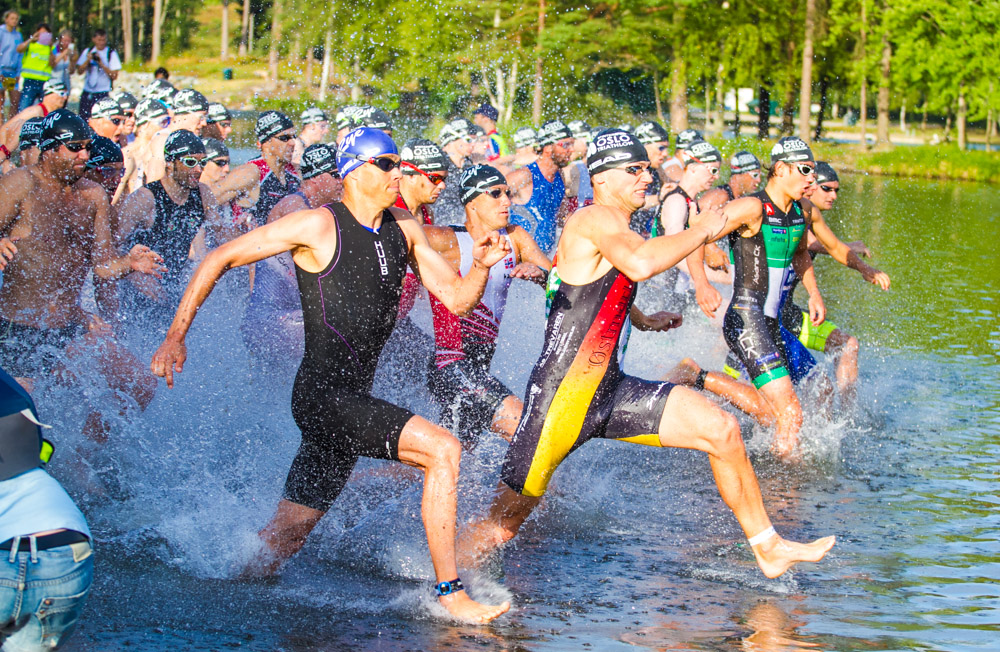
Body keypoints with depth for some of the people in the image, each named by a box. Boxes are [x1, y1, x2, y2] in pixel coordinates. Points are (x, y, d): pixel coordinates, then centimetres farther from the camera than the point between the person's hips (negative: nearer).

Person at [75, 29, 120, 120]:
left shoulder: (111, 54, 0)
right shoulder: (87, 52, 10)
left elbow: (114, 76, -6)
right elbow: (79, 71, 8)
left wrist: (101, 64, -14)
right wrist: (88, 60, -8)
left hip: (102, 94, -4)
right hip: (87, 93, 4)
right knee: (83, 118, 1)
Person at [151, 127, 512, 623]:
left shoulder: (404, 230, 12)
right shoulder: (319, 227, -8)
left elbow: (457, 300, 14)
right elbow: (219, 259, -5)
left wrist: (481, 267, -8)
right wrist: (176, 336, -10)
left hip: (354, 402, 7)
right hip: (322, 396, -7)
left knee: (286, 535, 10)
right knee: (441, 449, -20)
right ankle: (450, 594, -16)